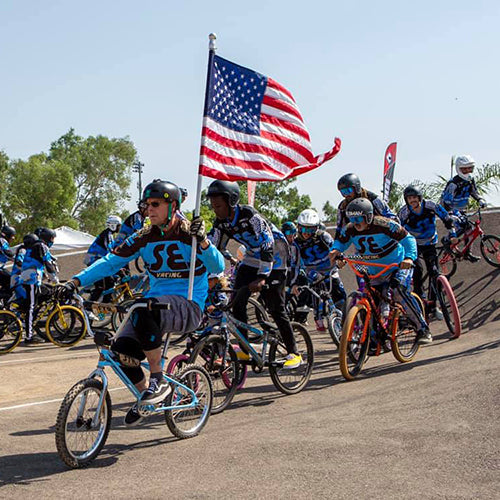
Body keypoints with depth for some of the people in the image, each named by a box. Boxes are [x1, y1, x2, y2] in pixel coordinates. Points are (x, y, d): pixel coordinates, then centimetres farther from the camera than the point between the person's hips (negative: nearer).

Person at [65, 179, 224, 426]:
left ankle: (158, 380, -22)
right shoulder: (144, 238, 8)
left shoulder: (188, 234, -5)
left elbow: (218, 267, -15)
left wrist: (202, 240, -32)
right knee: (121, 347, -19)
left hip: (188, 306, -5)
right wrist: (76, 281, -8)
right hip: (156, 302, 5)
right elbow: (110, 262, 3)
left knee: (144, 308, -36)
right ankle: (144, 395, 9)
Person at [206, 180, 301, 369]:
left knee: (276, 309, -8)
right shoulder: (221, 222, -7)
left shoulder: (250, 215, -28)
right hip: (252, 258, 7)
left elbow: (267, 244, -32)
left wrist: (262, 277, -38)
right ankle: (245, 350, 3)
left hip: (273, 259, -7)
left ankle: (293, 353, 3)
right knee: (237, 303, -7)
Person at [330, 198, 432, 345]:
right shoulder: (350, 230, -12)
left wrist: (409, 257, -42)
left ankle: (423, 329, -22)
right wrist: (336, 250, -20)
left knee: (399, 292, -30)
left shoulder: (384, 225, -26)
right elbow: (340, 242, 4)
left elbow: (407, 239, -24)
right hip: (375, 273, 6)